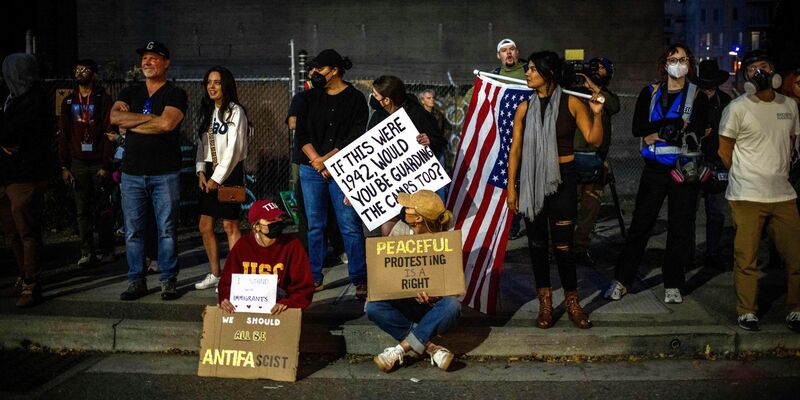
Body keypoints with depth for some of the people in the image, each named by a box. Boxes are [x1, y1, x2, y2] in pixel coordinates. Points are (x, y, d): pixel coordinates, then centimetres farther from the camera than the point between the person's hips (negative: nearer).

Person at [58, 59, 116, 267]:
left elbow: (109, 133, -5)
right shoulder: (68, 102, 11)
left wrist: (106, 165, -11)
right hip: (78, 163, 4)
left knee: (102, 210, 0)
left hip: (99, 163, -3)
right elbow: (63, 135, 11)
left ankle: (107, 250, 9)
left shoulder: (103, 99, -1)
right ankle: (86, 252, 9)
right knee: (82, 210, 4)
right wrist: (64, 166, 5)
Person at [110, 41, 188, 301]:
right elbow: (115, 117, -4)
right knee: (133, 230, 6)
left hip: (165, 173, -4)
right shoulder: (130, 93, 14)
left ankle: (168, 280, 10)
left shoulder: (175, 94, 2)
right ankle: (136, 281, 15)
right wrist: (149, 117, -10)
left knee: (167, 229, 0)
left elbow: (167, 123, -17)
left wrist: (131, 123, -6)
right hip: (132, 172, 4)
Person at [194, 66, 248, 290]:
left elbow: (233, 148, -14)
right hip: (209, 173, 8)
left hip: (229, 173, -8)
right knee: (205, 226, 8)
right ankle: (215, 274, 19)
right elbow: (201, 144, 15)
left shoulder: (235, 111, -8)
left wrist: (218, 178, -14)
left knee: (230, 225, -6)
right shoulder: (207, 112, 16)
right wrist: (201, 171, 2)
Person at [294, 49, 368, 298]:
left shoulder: (355, 99, 1)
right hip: (311, 169, 4)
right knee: (314, 225, 7)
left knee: (350, 226, -6)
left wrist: (327, 159, -11)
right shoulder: (311, 97, 13)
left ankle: (359, 280, -2)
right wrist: (316, 160, -6)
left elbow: (355, 137, -6)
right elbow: (301, 133, 8)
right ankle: (314, 277, 15)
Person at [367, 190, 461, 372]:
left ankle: (401, 350, -31)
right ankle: (430, 347, -27)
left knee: (452, 306, -36)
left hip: (433, 306, -3)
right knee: (373, 307, -26)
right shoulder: (400, 229, -3)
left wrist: (433, 295, -34)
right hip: (404, 302, 3)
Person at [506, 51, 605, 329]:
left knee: (563, 244, -4)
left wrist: (597, 114, -21)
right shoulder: (525, 108, 5)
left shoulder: (571, 104, -2)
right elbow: (515, 149, 6)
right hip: (531, 179, 3)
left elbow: (594, 140, -5)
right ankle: (545, 302, 19)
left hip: (562, 179, -3)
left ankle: (572, 301, 13)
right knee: (537, 242, 7)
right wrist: (511, 187, 2)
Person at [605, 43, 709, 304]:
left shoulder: (697, 95, 3)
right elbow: (638, 128, -6)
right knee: (640, 225, 3)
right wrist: (677, 123, -14)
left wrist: (656, 133, -13)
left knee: (680, 228, 5)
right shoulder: (650, 93, 7)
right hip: (655, 169, 1)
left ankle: (673, 285, 15)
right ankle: (622, 280, 10)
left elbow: (699, 130, -11)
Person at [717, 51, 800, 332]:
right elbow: (724, 151, 0)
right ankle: (747, 312, 11)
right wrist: (746, 177, 5)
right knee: (746, 258, -1)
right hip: (747, 196, -4)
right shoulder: (738, 108, -4)